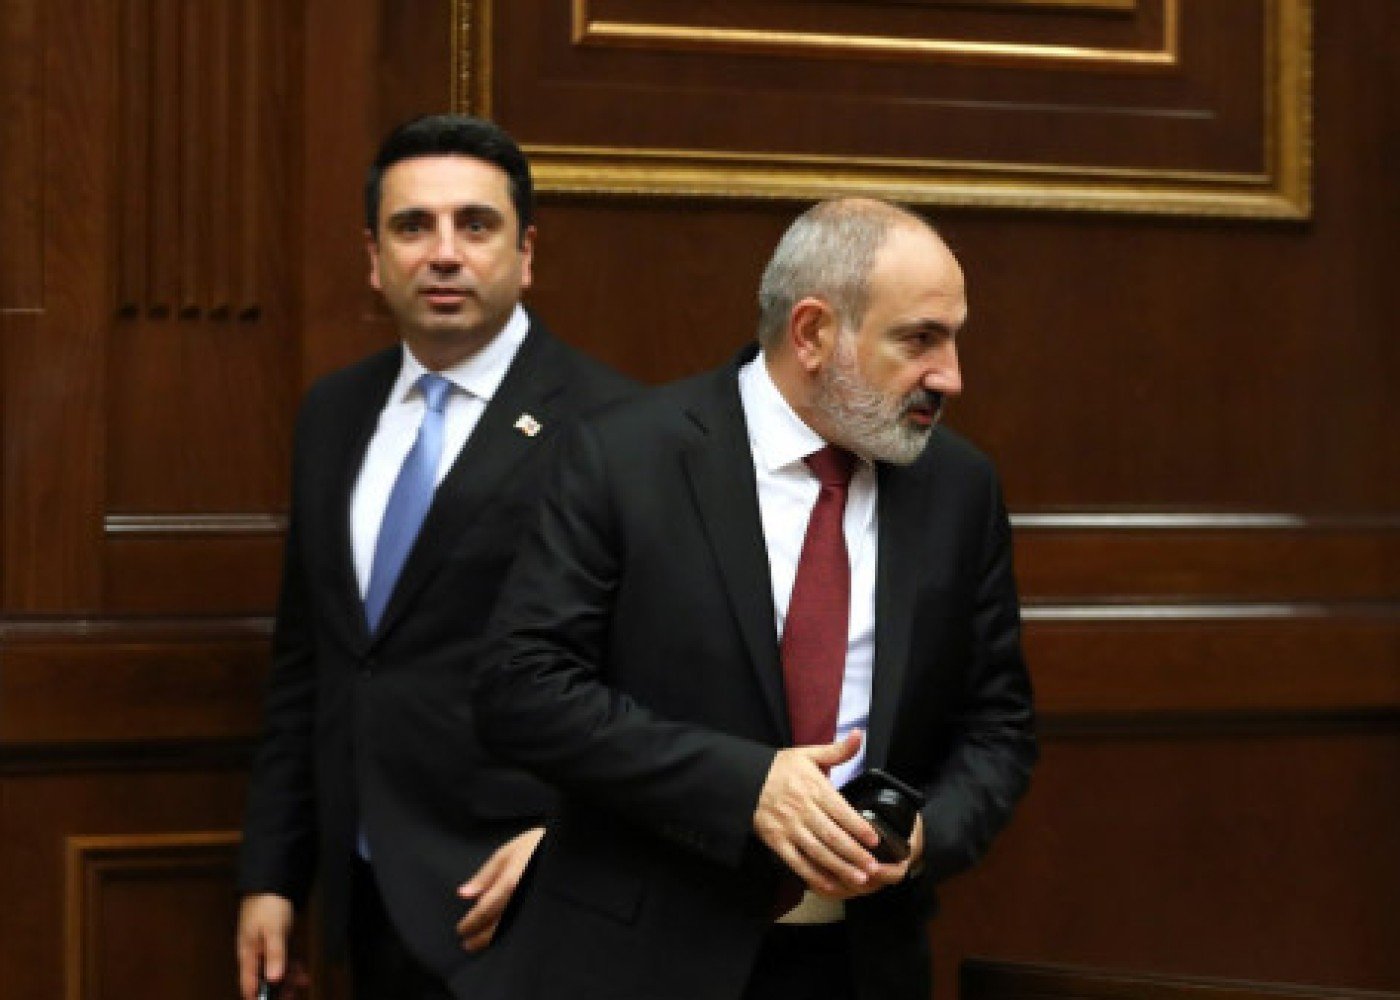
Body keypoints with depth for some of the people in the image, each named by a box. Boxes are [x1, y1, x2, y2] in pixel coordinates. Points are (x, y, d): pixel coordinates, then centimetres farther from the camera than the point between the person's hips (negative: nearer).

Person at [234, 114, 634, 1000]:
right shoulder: (334, 414, 11)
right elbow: (304, 663, 14)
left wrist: (570, 842, -15)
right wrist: (270, 876, 12)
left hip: (511, 904, -5)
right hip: (370, 898, 6)